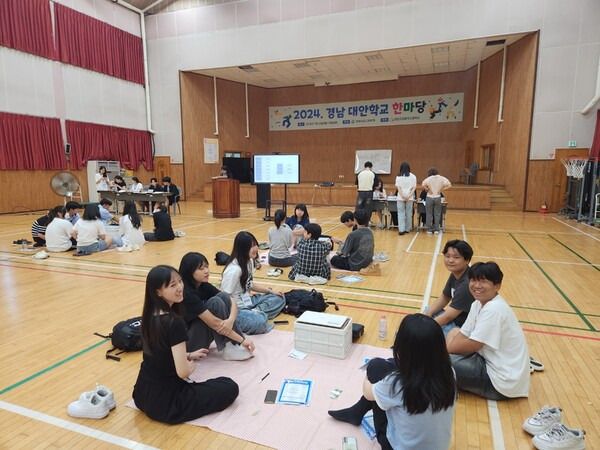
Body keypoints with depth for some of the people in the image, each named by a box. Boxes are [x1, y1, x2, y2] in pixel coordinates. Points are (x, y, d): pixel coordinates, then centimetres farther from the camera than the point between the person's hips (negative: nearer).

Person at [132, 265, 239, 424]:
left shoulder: (150, 315, -1)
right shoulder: (174, 322, -27)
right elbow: (183, 371, -25)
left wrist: (189, 355, 14)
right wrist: (192, 365, -4)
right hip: (163, 401, -8)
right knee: (230, 387, 1)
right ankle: (174, 410, 2)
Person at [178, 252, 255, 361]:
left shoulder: (204, 286, -1)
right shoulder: (187, 294, -25)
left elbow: (233, 303, -5)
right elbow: (215, 323, -27)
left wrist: (231, 320, -27)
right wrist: (242, 340, -24)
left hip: (201, 335, 8)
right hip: (187, 343, -8)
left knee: (223, 296, -11)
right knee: (215, 302, -25)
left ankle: (233, 343, -14)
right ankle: (230, 349, -17)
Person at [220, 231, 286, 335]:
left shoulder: (249, 262, 3)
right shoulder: (234, 270, -24)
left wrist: (271, 291, 11)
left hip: (248, 301, 10)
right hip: (236, 308, -10)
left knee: (279, 299, 8)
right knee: (260, 321, -36)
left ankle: (256, 313, -10)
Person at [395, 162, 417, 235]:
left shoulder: (398, 176, 0)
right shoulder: (413, 176, 2)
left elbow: (398, 187, -7)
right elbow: (414, 187, -3)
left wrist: (402, 196, -11)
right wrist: (409, 196, -9)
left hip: (400, 197, -1)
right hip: (410, 198, 1)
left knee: (401, 213, 0)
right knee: (409, 213, 10)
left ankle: (401, 229, -7)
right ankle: (407, 229, 14)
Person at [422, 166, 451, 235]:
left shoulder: (429, 178, -10)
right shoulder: (441, 178, -1)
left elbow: (424, 184, -27)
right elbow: (449, 184, -7)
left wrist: (428, 190, -10)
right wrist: (441, 189, 2)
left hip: (430, 197, -2)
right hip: (438, 198, 2)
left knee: (429, 214, 7)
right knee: (437, 214, 10)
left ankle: (429, 230, 10)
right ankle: (436, 230, 13)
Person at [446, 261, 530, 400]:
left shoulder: (494, 310, -24)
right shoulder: (478, 304, 4)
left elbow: (473, 345, -23)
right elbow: (462, 335, 3)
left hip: (503, 382, -10)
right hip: (490, 363, 10)